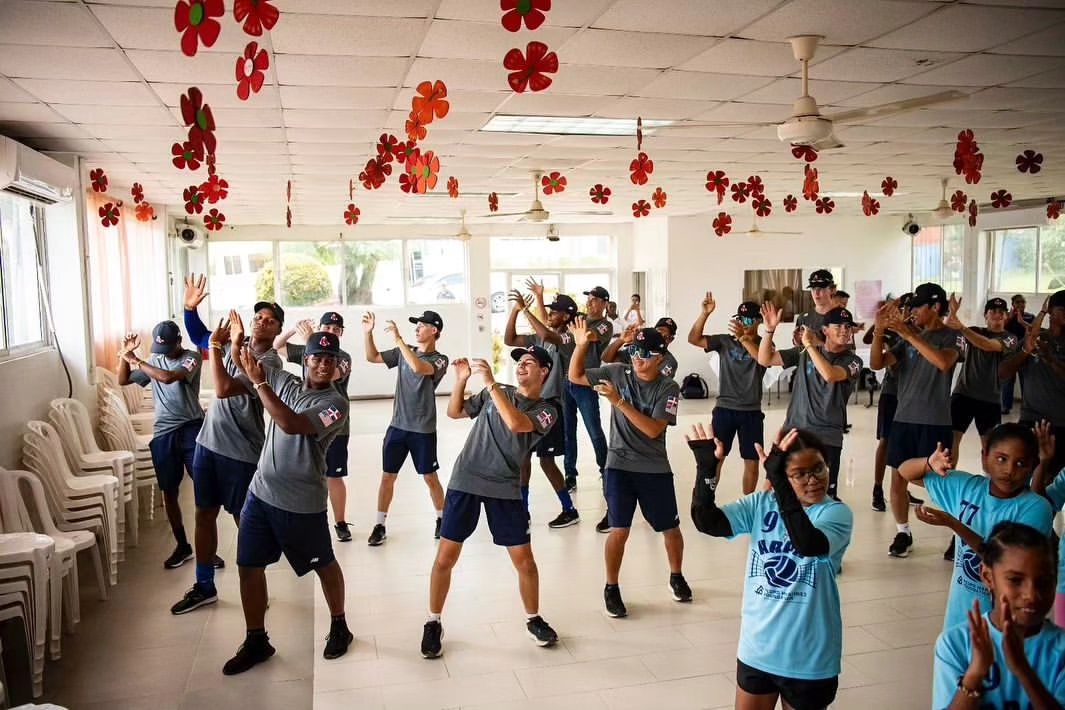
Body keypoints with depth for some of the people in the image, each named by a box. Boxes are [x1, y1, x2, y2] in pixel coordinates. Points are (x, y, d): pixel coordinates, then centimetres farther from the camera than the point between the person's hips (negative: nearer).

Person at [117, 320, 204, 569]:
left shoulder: (192, 357, -7)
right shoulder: (154, 361, 12)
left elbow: (168, 377, -23)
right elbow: (123, 380, 16)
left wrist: (136, 360, -14)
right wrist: (125, 354, 2)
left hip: (191, 429, -5)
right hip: (163, 433, 5)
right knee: (169, 492, 8)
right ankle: (182, 546, 21)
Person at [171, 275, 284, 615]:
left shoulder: (270, 362, -17)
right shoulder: (235, 344, 5)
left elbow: (222, 389, -26)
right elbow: (199, 336, 23)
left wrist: (215, 347, -19)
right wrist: (190, 307, 6)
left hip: (241, 453, -7)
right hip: (208, 443, 7)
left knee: (244, 521, 4)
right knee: (204, 515, 14)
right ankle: (204, 586, 28)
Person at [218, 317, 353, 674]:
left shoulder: (336, 403, -16)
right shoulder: (282, 380, 1)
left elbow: (290, 424, -31)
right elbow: (225, 388, 8)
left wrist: (259, 382, -30)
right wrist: (218, 347, -2)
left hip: (303, 502, -5)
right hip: (261, 492, 5)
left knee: (324, 565, 12)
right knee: (249, 566, 8)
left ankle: (339, 627, 34)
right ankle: (256, 641, 25)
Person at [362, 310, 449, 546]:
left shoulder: (440, 360, -11)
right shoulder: (403, 352, 6)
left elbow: (418, 368, -31)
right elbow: (372, 357, 9)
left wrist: (398, 338, -29)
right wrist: (368, 333, -6)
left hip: (423, 430, -4)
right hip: (397, 426, 4)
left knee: (430, 478, 7)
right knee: (387, 476, 5)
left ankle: (441, 519, 27)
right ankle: (380, 525, 15)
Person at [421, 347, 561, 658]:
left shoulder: (546, 411, -1)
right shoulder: (496, 393, 9)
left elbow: (515, 423, -21)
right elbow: (454, 412, 13)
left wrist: (490, 382, -22)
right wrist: (461, 380, -2)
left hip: (505, 489, -1)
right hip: (465, 480, 1)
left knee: (524, 559, 3)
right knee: (446, 557, 2)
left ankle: (533, 620, 27)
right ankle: (433, 624, 19)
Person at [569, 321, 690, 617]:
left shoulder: (669, 388, -10)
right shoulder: (618, 373, -4)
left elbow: (653, 430, -21)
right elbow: (575, 376, -1)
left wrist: (618, 401, -27)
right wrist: (581, 345, -17)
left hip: (655, 469, 1)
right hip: (619, 465, 0)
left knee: (671, 528, 13)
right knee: (619, 530, -5)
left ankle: (676, 577, 40)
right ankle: (611, 588, 14)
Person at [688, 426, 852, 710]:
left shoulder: (837, 513, -15)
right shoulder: (760, 504, -4)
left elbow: (808, 543, -36)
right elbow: (707, 522, -16)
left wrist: (779, 483, -44)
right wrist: (707, 468, -29)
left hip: (808, 657, -3)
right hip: (757, 648, 3)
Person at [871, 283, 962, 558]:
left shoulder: (952, 336, -4)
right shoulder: (908, 339, 11)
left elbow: (943, 362, -26)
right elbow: (876, 363, 2)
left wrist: (908, 333, -28)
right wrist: (879, 330, -11)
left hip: (935, 422, -5)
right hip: (903, 419, 5)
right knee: (898, 478, 6)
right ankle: (903, 533, 21)